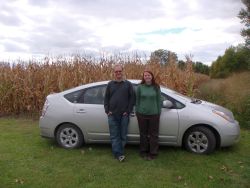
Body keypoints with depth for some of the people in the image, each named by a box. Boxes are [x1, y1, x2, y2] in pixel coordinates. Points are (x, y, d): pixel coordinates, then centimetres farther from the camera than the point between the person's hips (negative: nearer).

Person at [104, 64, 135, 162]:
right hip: (112, 115, 1)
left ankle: (119, 153, 18)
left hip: (124, 115, -1)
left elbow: (132, 98, 1)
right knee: (114, 135, 0)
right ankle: (119, 154, 6)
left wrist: (128, 111, -6)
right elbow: (106, 98, 10)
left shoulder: (128, 84, 4)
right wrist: (107, 110, 0)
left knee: (123, 135, 6)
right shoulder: (110, 84, 9)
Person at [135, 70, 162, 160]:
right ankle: (143, 152, 24)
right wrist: (137, 111, 5)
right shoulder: (140, 87, 1)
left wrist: (159, 112, 2)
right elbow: (137, 100, 5)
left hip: (154, 114, 0)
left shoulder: (156, 87, 1)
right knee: (143, 134, 10)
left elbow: (159, 100, 4)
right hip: (142, 114, 0)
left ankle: (153, 153, 18)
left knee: (153, 134, 6)